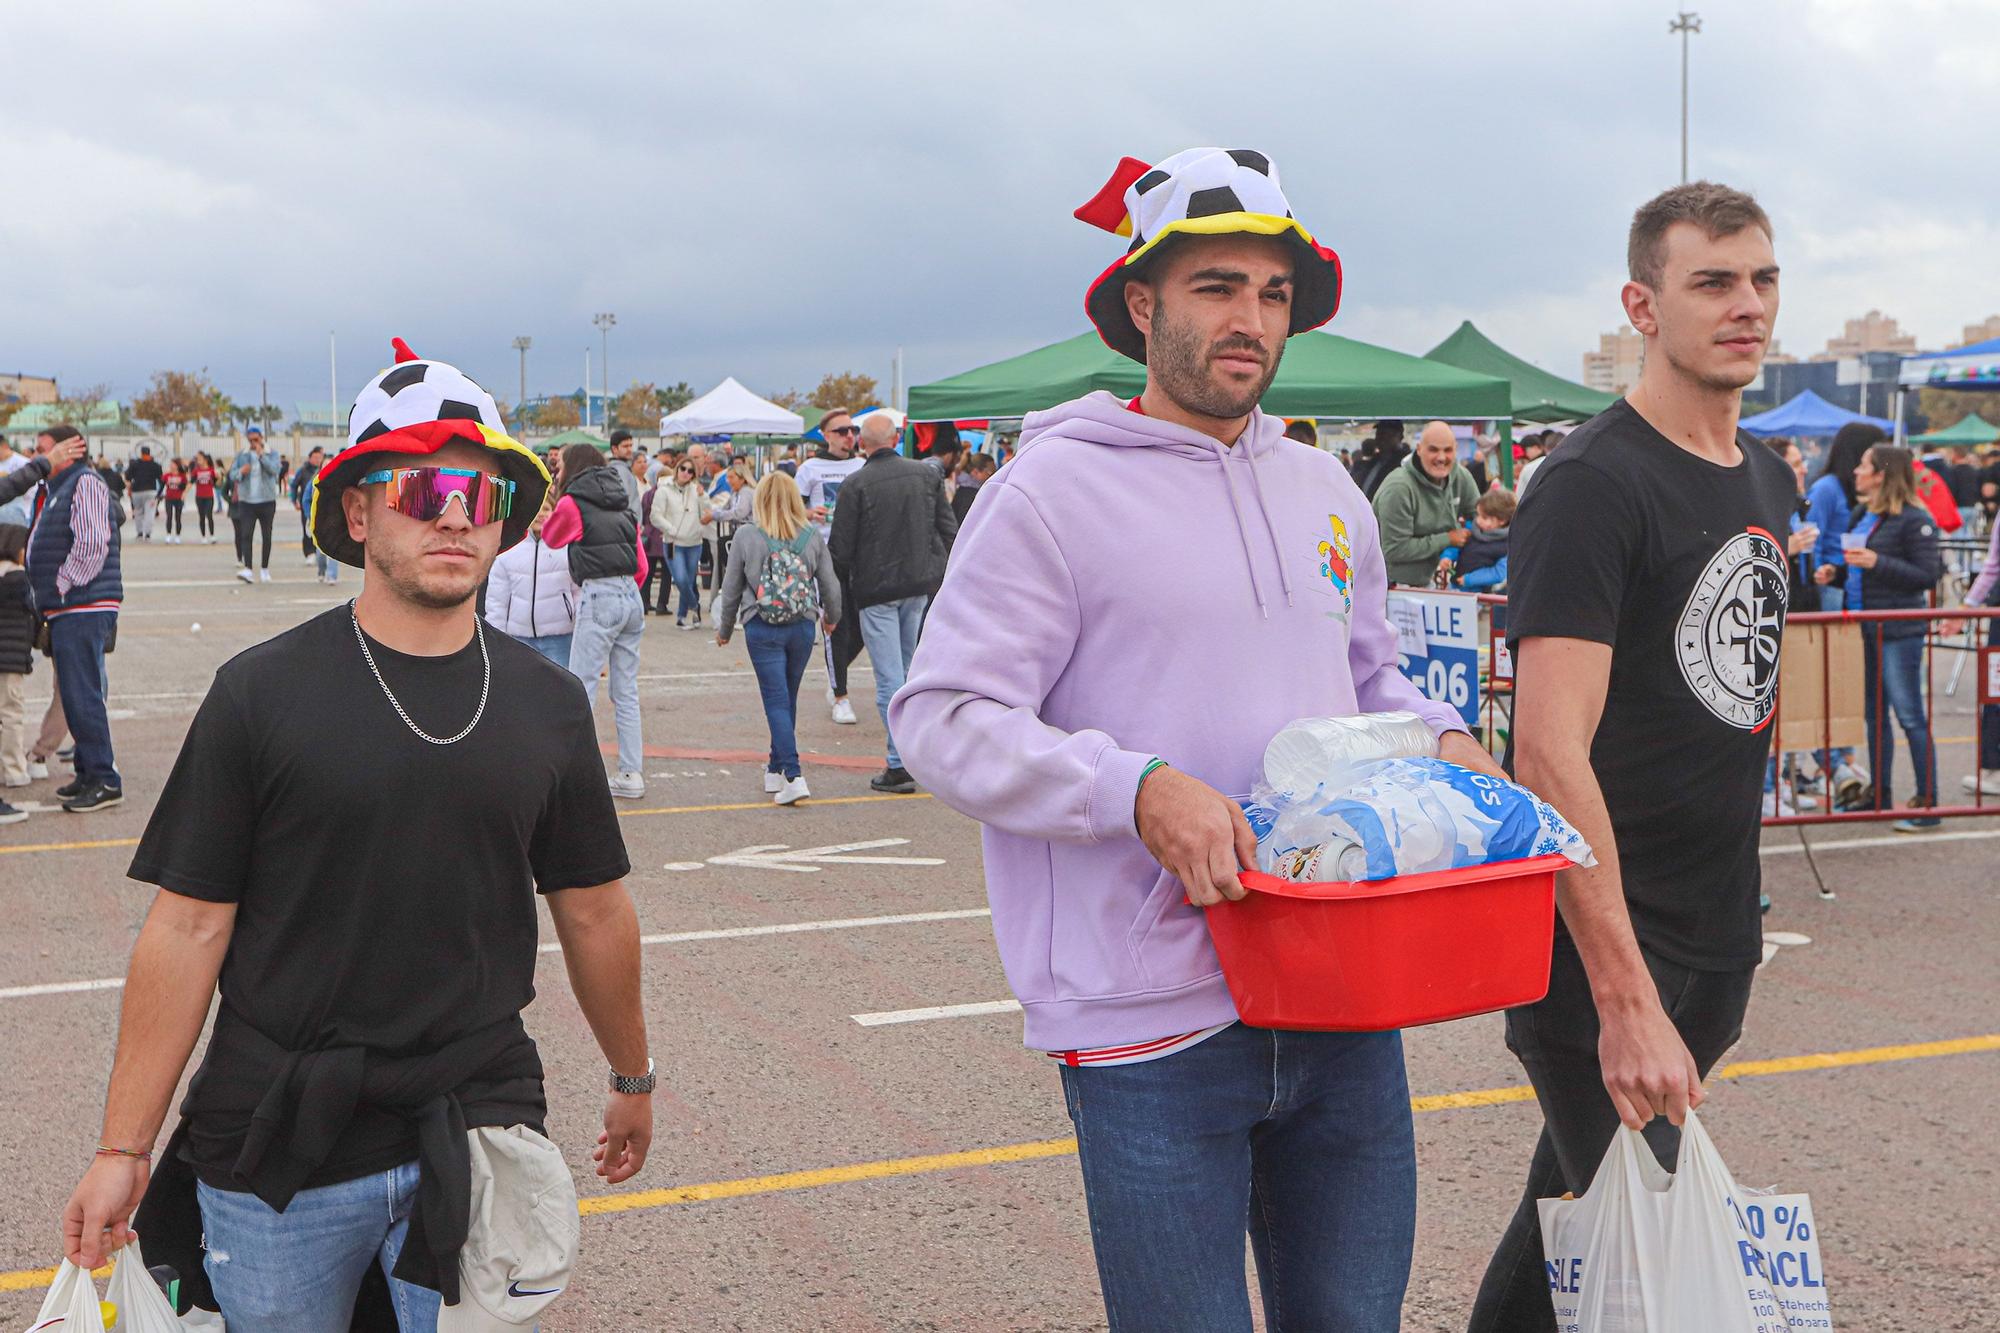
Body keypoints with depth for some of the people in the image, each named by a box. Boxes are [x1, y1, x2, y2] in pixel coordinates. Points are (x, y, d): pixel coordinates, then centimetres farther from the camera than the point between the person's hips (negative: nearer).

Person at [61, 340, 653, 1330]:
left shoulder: (547, 706, 4)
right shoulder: (262, 694, -5)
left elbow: (594, 912, 14)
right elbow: (189, 927, -5)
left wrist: (632, 1079, 23)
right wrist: (123, 1149, -5)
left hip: (474, 1136, 2)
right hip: (275, 1154, -2)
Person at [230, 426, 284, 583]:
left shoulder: (271, 455, 3)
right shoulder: (242, 456, 8)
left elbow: (273, 469, -15)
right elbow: (232, 475, 6)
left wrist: (261, 454, -21)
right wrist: (240, 472, -15)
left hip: (267, 501, 0)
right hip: (246, 501, 0)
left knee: (266, 536, 7)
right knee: (246, 535, -13)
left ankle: (264, 569, 19)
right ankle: (248, 569, -21)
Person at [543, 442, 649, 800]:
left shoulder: (572, 504, -2)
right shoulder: (621, 507, 16)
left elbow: (550, 538, 16)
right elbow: (641, 566, 15)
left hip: (598, 596, -7)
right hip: (631, 597, 7)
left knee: (581, 690, -4)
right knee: (626, 693, 10)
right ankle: (632, 774, 12)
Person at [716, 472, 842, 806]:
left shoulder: (746, 536, -7)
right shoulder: (812, 536, -2)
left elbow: (731, 588, 0)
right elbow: (830, 585, 5)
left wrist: (724, 629, 16)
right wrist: (832, 616, 27)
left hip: (762, 629, -3)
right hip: (802, 628, 3)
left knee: (777, 701, -3)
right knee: (788, 699, 16)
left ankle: (793, 776, -16)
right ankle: (776, 770, 28)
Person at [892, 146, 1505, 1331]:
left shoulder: (1326, 491, 14)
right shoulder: (1057, 489, -7)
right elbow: (942, 720, -12)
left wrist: (1440, 738, 4)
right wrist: (1139, 790, -24)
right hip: (1157, 1023, -6)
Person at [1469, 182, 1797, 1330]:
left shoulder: (1770, 479, 11)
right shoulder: (1595, 484, -17)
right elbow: (1552, 751, -25)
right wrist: (1627, 1002, -30)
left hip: (1718, 940, 8)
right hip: (1601, 946, -8)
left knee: (1575, 1204, 17)